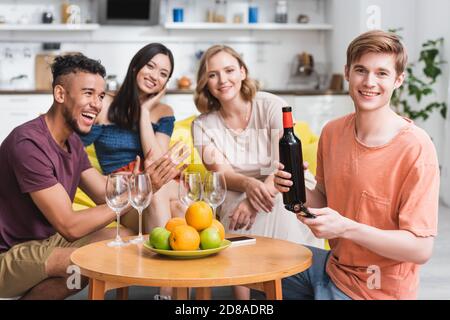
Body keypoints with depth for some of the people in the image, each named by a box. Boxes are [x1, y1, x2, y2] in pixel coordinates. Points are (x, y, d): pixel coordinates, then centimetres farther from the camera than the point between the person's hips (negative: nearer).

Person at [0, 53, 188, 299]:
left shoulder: (72, 141, 8)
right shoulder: (29, 143, -23)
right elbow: (69, 227, -25)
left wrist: (146, 183, -16)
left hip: (47, 241, 9)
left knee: (126, 239, 0)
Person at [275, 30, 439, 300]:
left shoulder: (416, 148, -23)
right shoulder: (332, 132, -3)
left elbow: (421, 250, -22)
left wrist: (346, 227, -30)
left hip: (377, 289, -6)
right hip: (335, 265, 6)